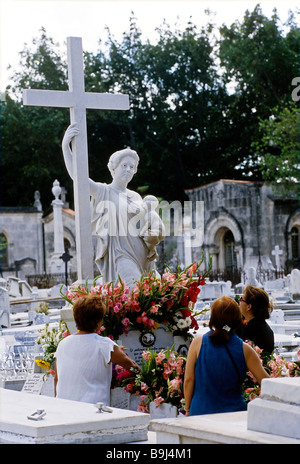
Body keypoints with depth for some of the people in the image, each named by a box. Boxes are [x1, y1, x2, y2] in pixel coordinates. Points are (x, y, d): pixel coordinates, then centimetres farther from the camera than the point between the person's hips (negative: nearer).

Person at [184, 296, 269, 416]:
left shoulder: (198, 343, -5)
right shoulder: (244, 349, -4)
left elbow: (188, 379, -2)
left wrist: (188, 409, 9)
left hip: (201, 411, 0)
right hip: (234, 412, 0)